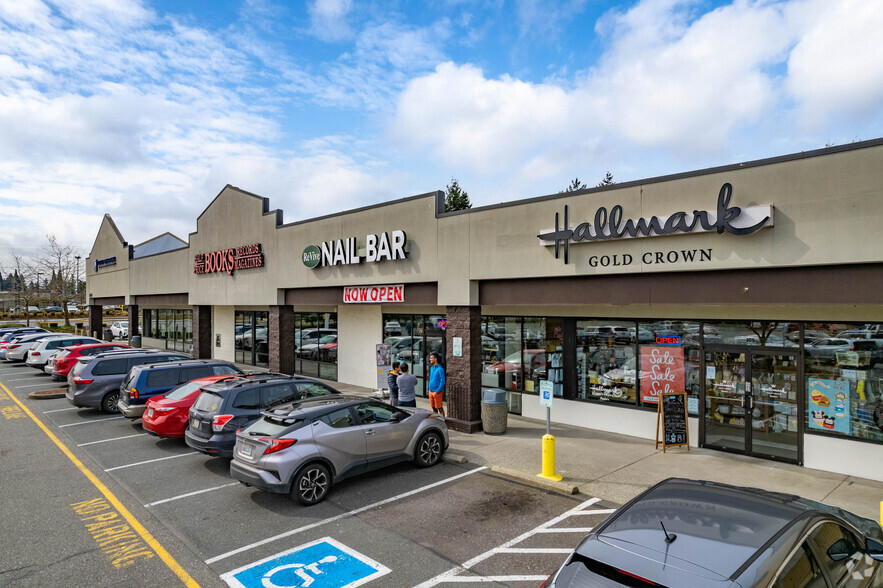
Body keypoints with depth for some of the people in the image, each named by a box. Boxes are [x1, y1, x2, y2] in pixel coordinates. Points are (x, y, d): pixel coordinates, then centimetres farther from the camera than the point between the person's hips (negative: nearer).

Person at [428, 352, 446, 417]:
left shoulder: (440, 369, -15)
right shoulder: (431, 368, 11)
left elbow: (442, 382, -17)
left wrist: (437, 391, -18)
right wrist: (429, 386, 12)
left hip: (437, 392, -8)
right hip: (431, 391, 8)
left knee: (440, 408, -2)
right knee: (433, 408, 14)